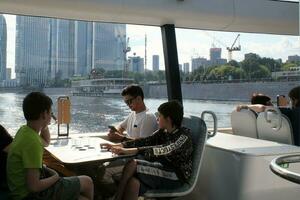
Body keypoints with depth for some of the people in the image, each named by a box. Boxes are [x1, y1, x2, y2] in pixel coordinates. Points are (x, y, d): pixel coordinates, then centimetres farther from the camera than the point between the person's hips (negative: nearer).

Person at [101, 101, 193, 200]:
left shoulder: (184, 136, -14)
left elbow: (164, 151, -30)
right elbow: (146, 141, -2)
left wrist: (129, 151, -38)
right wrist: (119, 145, -16)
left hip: (177, 177, -6)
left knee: (133, 164, -23)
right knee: (133, 183, -28)